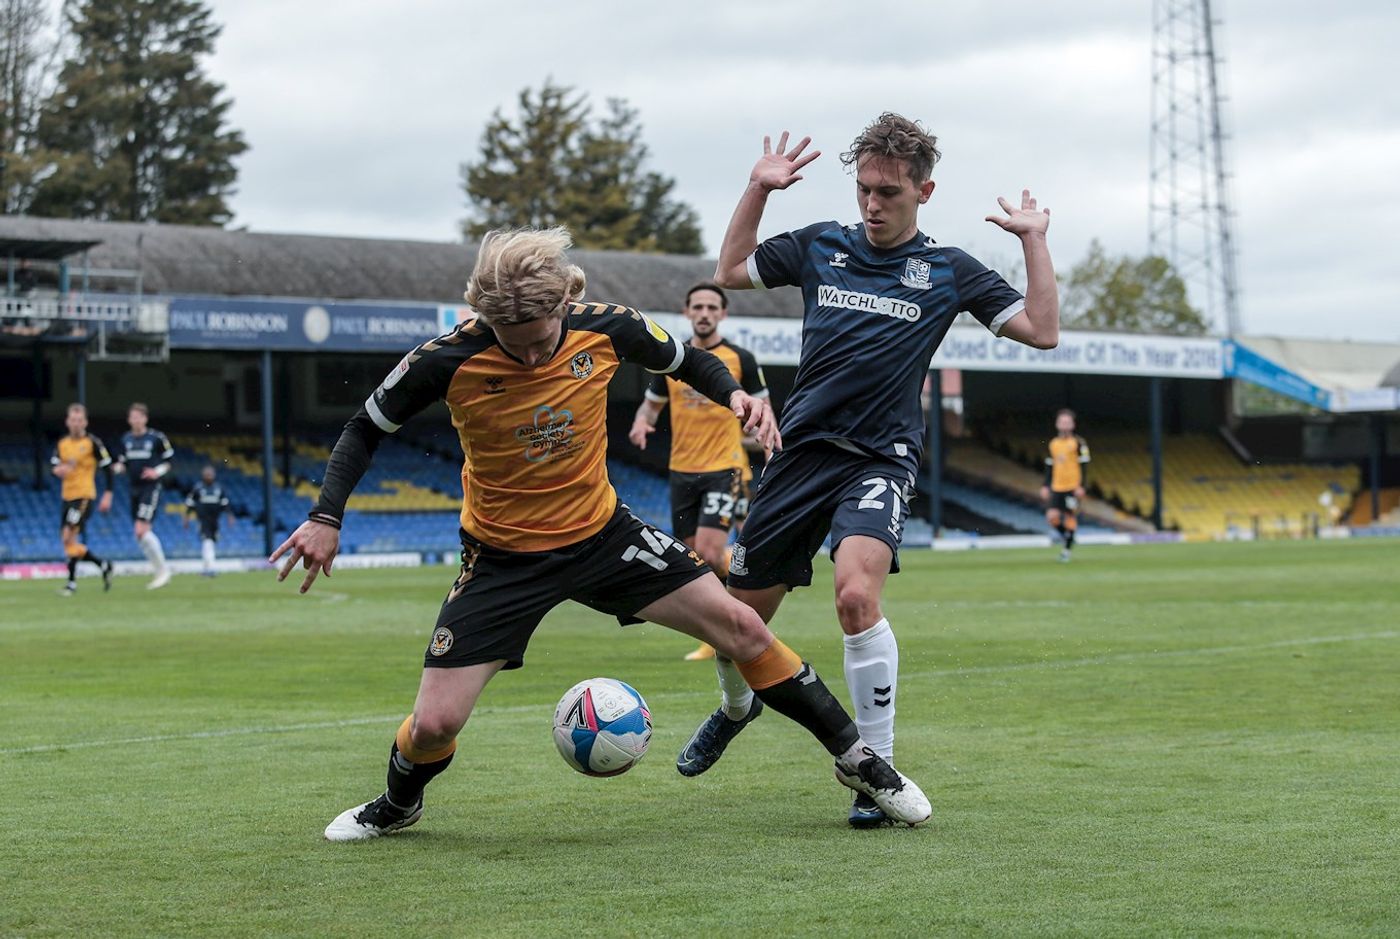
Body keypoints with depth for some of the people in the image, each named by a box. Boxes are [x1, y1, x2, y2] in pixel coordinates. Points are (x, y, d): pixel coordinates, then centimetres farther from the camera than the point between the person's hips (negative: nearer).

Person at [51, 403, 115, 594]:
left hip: (84, 495, -6)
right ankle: (103, 566, 24)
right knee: (69, 542, 7)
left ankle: (72, 582, -9)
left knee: (69, 536, -16)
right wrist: (58, 470, -18)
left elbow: (107, 467, -4)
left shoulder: (92, 442, -5)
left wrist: (108, 495, -9)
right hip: (67, 496, 7)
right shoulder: (62, 443, 10)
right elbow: (54, 465, 7)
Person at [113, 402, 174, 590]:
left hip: (151, 488, -7)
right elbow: (123, 463, 17)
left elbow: (169, 461, 1)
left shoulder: (157, 438, -6)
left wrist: (158, 472, -16)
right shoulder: (126, 439, 9)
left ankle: (163, 569, -4)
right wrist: (119, 467, -6)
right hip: (135, 489, 7)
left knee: (142, 530, -16)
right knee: (140, 534, 6)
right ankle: (159, 573, 17)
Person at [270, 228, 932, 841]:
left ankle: (856, 759, 14)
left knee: (741, 628, -5)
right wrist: (326, 517, -16)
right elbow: (367, 428, -5)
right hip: (503, 557, -2)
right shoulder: (448, 361, -23)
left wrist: (734, 394, -16)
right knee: (434, 725, -10)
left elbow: (686, 361, 5)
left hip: (602, 532, 2)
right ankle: (398, 805, 27)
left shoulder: (605, 328, -16)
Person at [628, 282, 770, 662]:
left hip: (724, 470, -4)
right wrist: (641, 422, -6)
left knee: (709, 552, -19)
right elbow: (651, 404, 17)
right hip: (682, 471, 4)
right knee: (696, 559, 5)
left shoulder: (740, 360, -2)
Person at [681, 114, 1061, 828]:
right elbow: (730, 273, 20)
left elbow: (1042, 330, 2)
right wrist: (757, 190, 10)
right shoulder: (820, 246, 8)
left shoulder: (948, 270, 4)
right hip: (802, 449, 3)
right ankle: (736, 709, 44)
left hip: (881, 460, -3)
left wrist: (1033, 239, -2)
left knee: (857, 594, -29)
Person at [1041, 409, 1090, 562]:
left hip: (1073, 487, -4)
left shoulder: (1078, 443, -4)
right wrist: (1045, 486, 12)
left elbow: (1084, 466, -5)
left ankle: (1067, 548, 12)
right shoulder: (1053, 443, 10)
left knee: (1070, 518, -2)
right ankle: (1065, 535, 20)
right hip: (1056, 487, 4)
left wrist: (1081, 486, -12)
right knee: (1052, 517, -9)